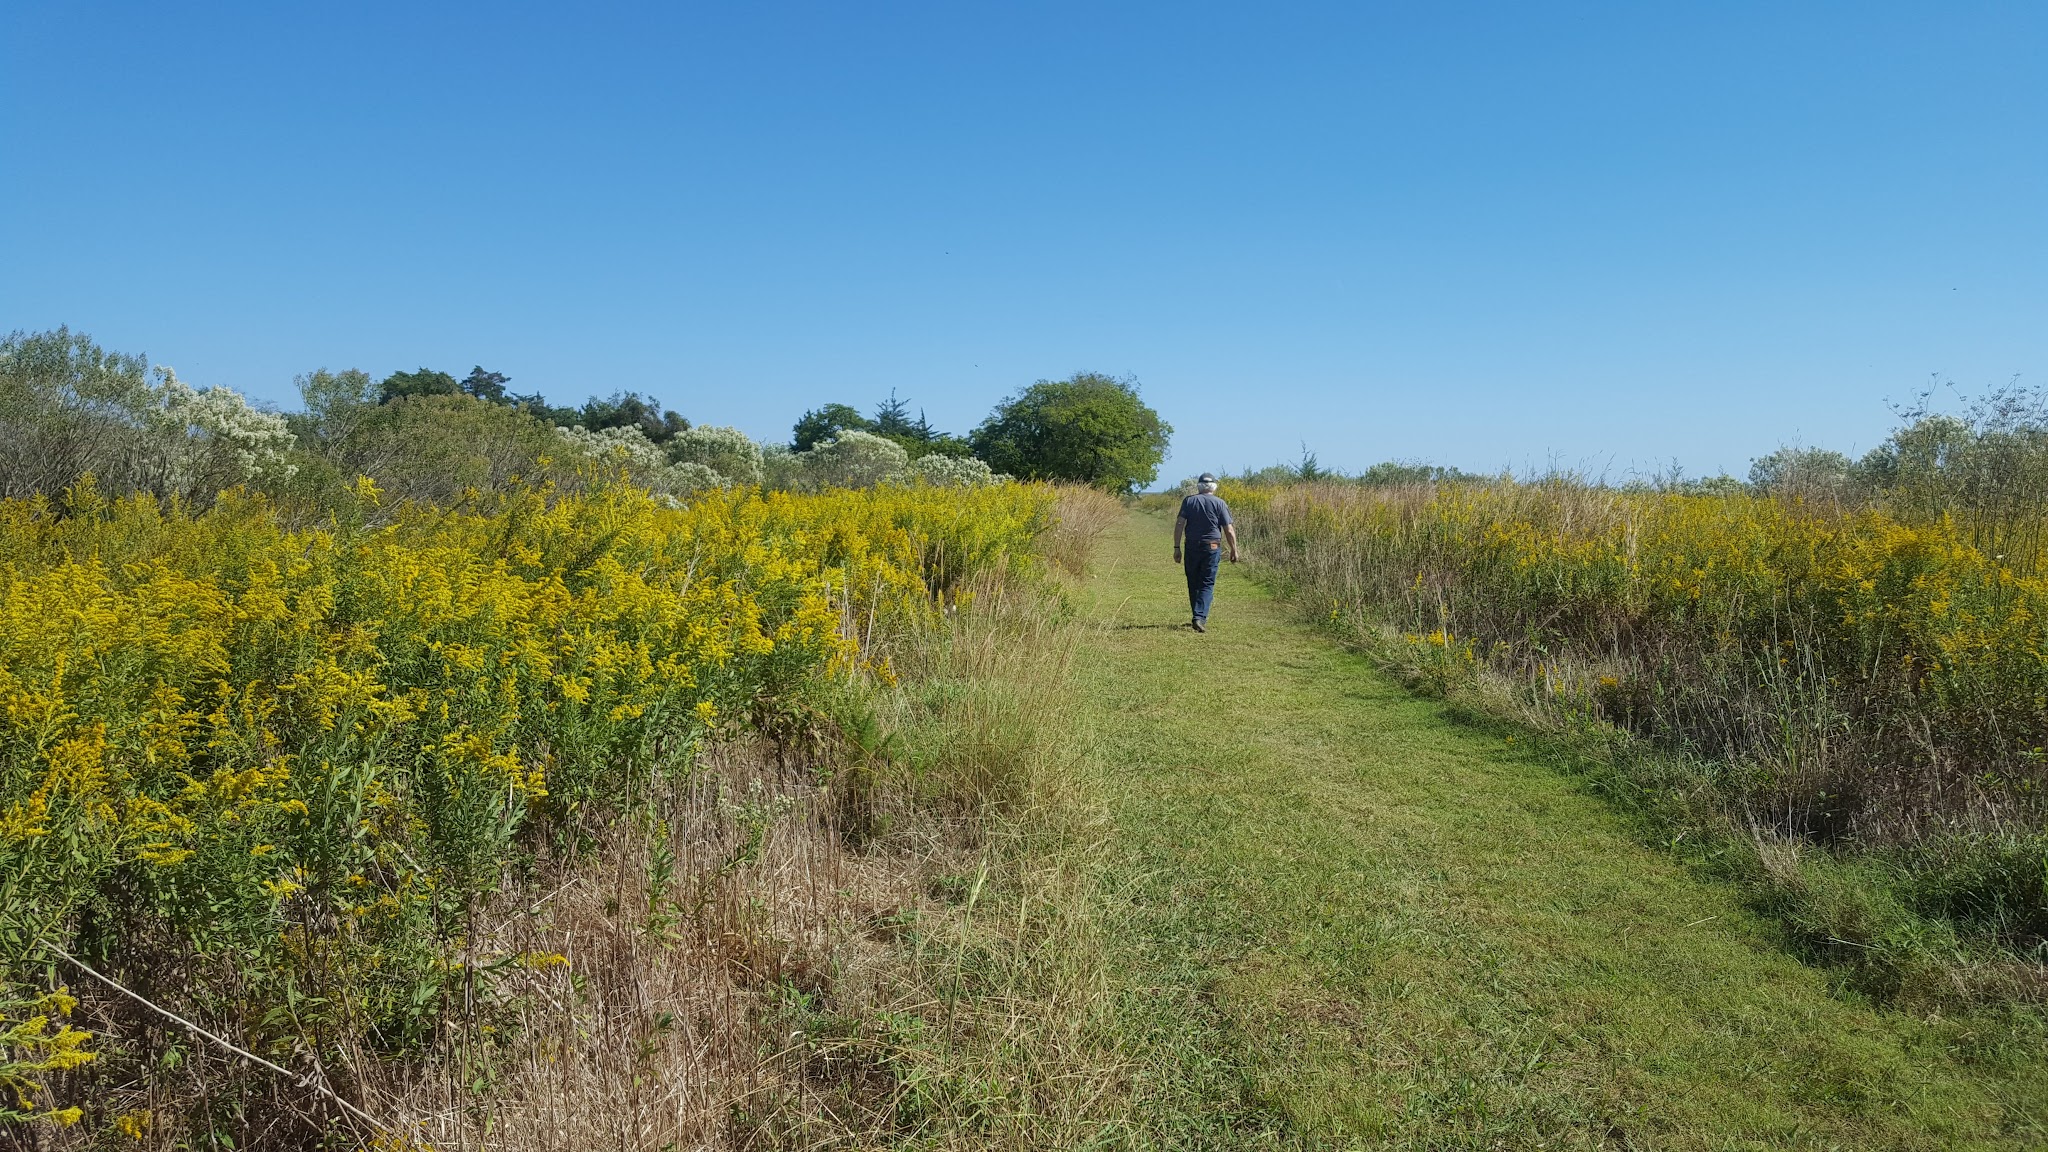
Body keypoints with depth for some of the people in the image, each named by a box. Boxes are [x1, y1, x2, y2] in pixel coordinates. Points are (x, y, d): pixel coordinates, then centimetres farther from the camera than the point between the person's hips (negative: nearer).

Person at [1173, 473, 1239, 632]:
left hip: (1192, 547, 2)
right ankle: (1200, 618, -14)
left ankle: (1198, 617, 23)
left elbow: (1179, 524, -4)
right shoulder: (1219, 503, -1)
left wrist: (1176, 547, -2)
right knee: (1207, 584, 0)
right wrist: (1234, 550, 8)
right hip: (1212, 548, -2)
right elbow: (1229, 530, -2)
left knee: (1193, 583, 14)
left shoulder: (1188, 501, 3)